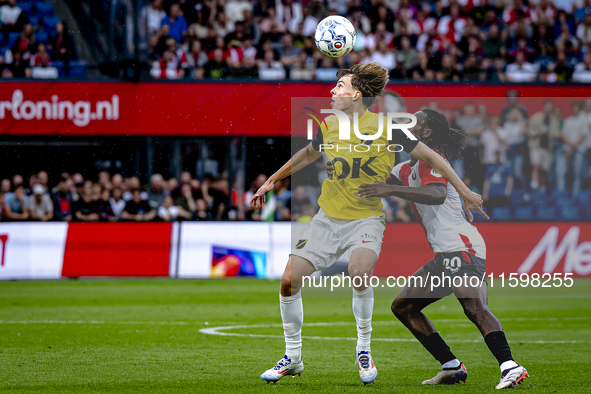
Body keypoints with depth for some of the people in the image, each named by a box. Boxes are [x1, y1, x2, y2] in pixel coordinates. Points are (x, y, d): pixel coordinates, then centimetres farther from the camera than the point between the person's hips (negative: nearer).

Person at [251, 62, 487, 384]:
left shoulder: (385, 127, -12)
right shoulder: (329, 127, 2)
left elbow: (429, 156, -3)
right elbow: (307, 154, 24)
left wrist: (464, 192, -2)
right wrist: (272, 181, 29)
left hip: (367, 219, -5)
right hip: (327, 218, 5)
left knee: (359, 271, -33)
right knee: (289, 280, -6)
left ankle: (364, 349, -10)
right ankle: (293, 358, 13)